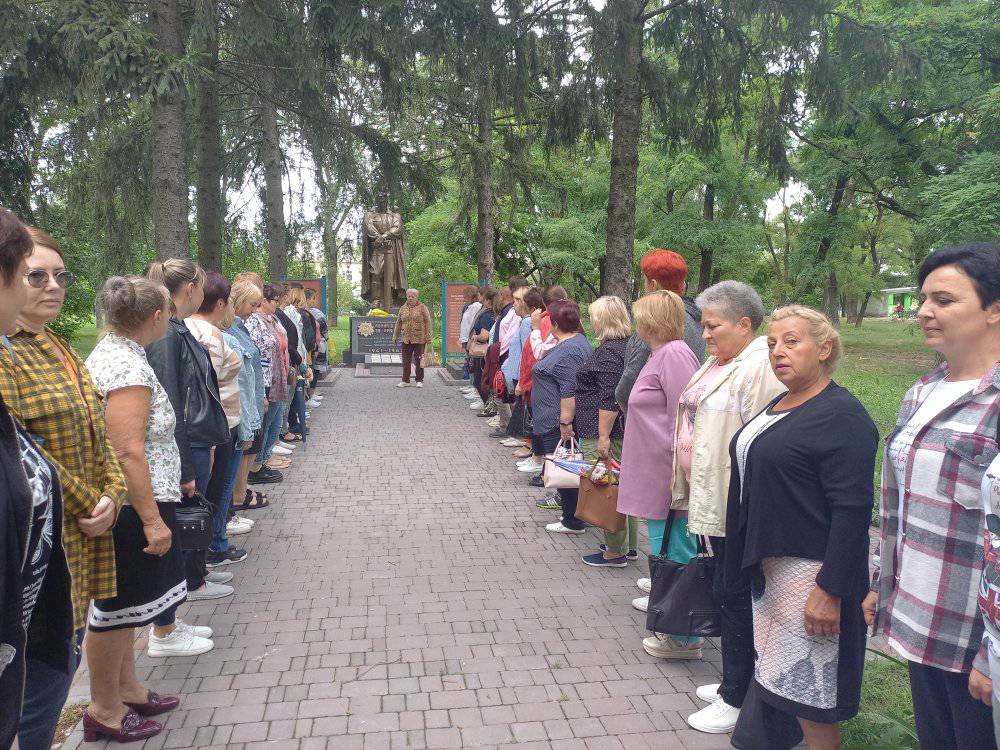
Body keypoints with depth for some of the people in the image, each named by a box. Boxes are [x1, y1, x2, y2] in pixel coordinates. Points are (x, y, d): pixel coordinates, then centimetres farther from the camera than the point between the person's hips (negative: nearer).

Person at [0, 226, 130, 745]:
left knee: (62, 670, 20)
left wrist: (112, 496, -3)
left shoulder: (58, 350, 13)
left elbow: (96, 436, 13)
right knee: (42, 689, 2)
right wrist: (88, 506, -13)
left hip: (84, 543, 8)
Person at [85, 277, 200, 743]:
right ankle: (104, 711, 21)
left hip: (121, 505, 10)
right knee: (117, 608, 5)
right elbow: (128, 452, -26)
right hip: (128, 508, -10)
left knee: (123, 605, 20)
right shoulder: (130, 368, -21)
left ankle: (125, 689, 35)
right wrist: (152, 521, -24)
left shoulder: (107, 352, 10)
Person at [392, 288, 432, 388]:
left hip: (419, 339, -3)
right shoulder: (403, 308, 12)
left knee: (419, 360, 2)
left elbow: (427, 323, -2)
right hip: (406, 339, 4)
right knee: (406, 361, 5)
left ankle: (419, 381, 11)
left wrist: (428, 337, -8)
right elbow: (398, 323, 16)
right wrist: (395, 336, 13)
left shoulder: (422, 308, 0)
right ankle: (405, 380, 13)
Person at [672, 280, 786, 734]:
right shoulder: (718, 363, 14)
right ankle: (733, 683, 32)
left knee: (734, 595, 2)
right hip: (712, 501, 10)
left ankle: (737, 699, 17)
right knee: (727, 592, 18)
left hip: (736, 507, -10)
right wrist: (688, 490, 22)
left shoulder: (759, 368, -18)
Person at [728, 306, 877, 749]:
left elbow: (852, 509, -22)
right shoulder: (779, 406, 11)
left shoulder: (840, 414, -17)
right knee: (783, 675, 20)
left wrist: (830, 590, -24)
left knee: (808, 686, 3)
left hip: (809, 571, -9)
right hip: (769, 564, 9)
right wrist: (756, 560, 19)